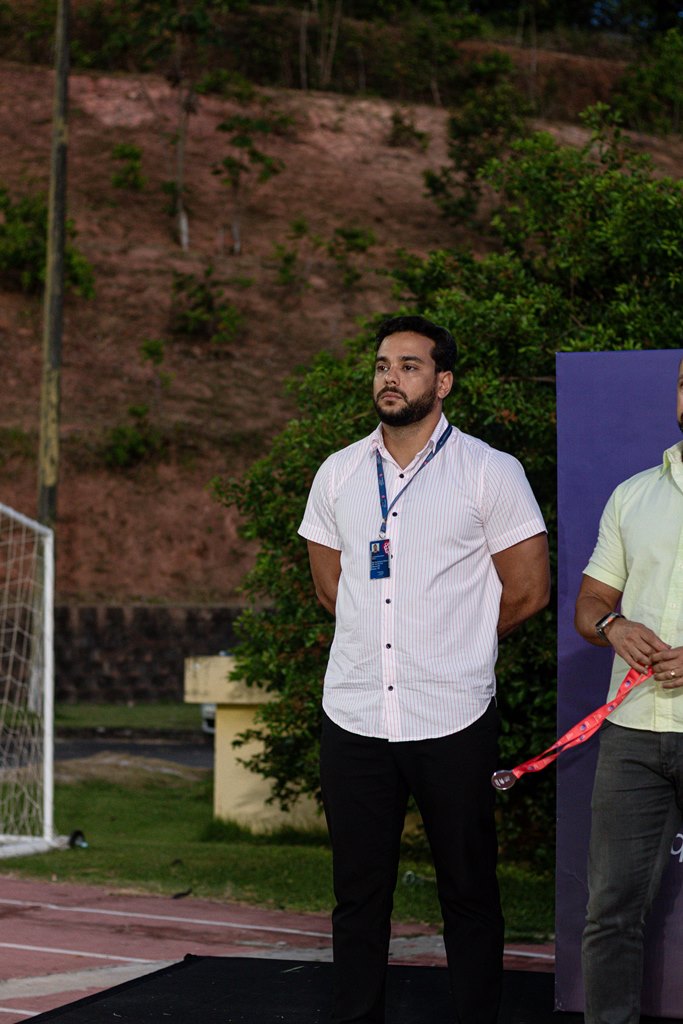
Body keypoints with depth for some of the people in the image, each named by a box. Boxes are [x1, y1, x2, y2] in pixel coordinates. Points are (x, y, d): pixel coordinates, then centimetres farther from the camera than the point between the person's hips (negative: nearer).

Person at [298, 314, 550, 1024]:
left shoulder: (490, 473, -2)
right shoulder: (338, 474, 10)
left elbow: (527, 592, 1)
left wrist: (455, 641, 10)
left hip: (452, 719, -3)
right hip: (353, 717, 3)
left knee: (468, 891, 3)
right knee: (358, 891, 7)